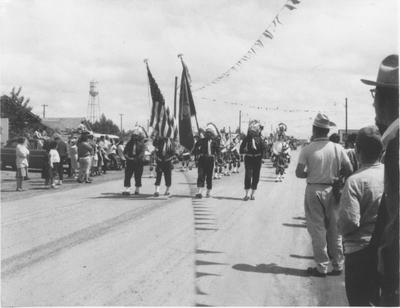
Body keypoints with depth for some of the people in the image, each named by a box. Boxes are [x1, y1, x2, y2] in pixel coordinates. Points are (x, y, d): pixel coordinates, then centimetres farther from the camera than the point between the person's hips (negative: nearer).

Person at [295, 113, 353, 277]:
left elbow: (299, 173, -14)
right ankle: (337, 265, 21)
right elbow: (349, 171, -2)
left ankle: (322, 267, 11)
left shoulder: (307, 149, -12)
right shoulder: (338, 148, -5)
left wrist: (310, 174, 5)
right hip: (332, 190, 3)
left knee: (317, 230, 6)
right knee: (334, 229, 14)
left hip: (314, 191, -2)